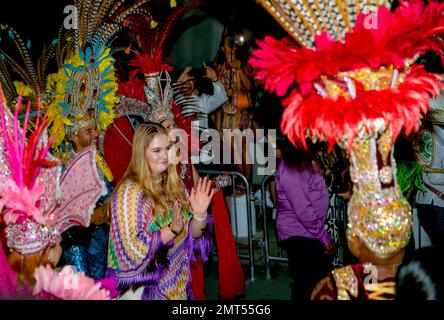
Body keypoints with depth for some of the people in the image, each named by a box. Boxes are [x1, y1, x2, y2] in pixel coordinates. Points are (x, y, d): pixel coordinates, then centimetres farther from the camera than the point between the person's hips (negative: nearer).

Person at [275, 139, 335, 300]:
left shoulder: (304, 163, 7)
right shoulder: (291, 171, -21)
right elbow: (304, 211, -21)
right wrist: (324, 238, -15)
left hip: (305, 232, 9)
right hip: (299, 234, -9)